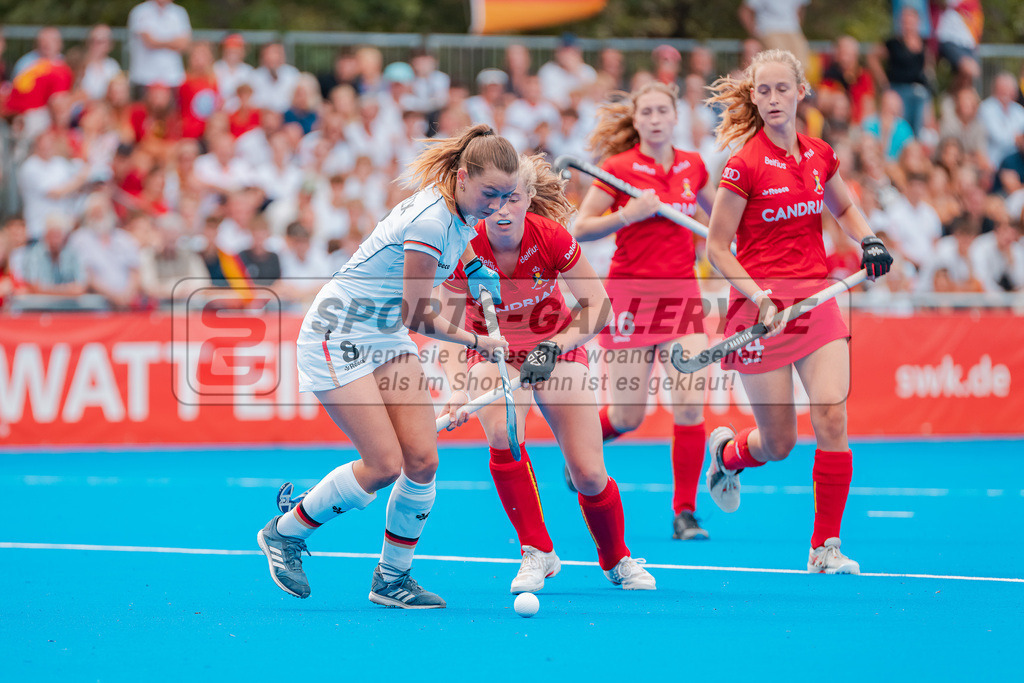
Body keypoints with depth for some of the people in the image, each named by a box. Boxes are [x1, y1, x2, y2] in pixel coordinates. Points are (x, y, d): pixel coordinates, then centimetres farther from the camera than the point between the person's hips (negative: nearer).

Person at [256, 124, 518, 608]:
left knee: (422, 459, -3)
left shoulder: (462, 218, 1)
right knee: (384, 465, -13)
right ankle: (284, 534, 9)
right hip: (338, 336, -9)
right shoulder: (431, 221, -27)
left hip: (386, 338, 9)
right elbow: (417, 317, -20)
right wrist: (475, 342, -7)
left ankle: (392, 580, 11)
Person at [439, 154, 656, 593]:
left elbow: (598, 306, -15)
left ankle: (616, 560, 23)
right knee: (503, 433, -32)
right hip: (493, 353, 0)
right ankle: (537, 552, -16)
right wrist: (458, 387, -46)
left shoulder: (551, 238, -25)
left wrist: (555, 346, -30)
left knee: (589, 474, -7)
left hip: (556, 348, 0)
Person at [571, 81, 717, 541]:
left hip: (681, 292, 3)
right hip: (632, 294, -3)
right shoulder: (619, 168, -6)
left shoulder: (693, 166, 6)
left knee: (690, 405, -11)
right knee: (626, 417, 1)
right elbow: (581, 230, -5)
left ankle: (684, 512, -1)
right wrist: (628, 214, -18)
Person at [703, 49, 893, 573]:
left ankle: (825, 548, -5)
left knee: (832, 415, -14)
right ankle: (725, 452, 40)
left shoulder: (819, 156, 6)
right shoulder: (746, 164, -9)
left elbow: (844, 209, 27)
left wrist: (868, 240, 6)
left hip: (816, 300, 4)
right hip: (761, 304, -4)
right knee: (778, 443, 1)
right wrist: (759, 297, -17)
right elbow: (716, 247, -6)